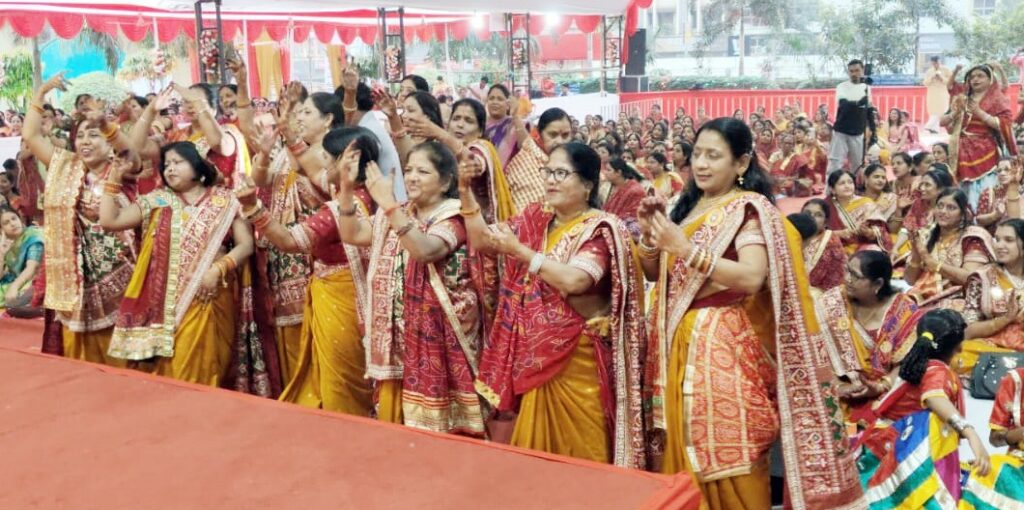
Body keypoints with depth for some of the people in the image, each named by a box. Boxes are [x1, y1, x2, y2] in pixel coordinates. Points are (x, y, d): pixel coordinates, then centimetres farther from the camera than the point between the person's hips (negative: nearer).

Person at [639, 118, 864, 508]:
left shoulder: (750, 208, -7)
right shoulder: (689, 206, 14)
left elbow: (752, 277, -22)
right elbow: (655, 274, 15)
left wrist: (687, 249, -25)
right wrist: (650, 236, -2)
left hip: (726, 344, -7)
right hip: (679, 342, 7)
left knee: (728, 456, -4)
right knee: (683, 451, 11)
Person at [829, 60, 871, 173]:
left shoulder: (867, 88, 7)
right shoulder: (841, 87, -5)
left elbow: (869, 111, 14)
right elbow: (844, 104, -23)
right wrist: (858, 103, -40)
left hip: (858, 133, 4)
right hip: (841, 131, -4)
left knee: (857, 164, 7)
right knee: (835, 162, -7)